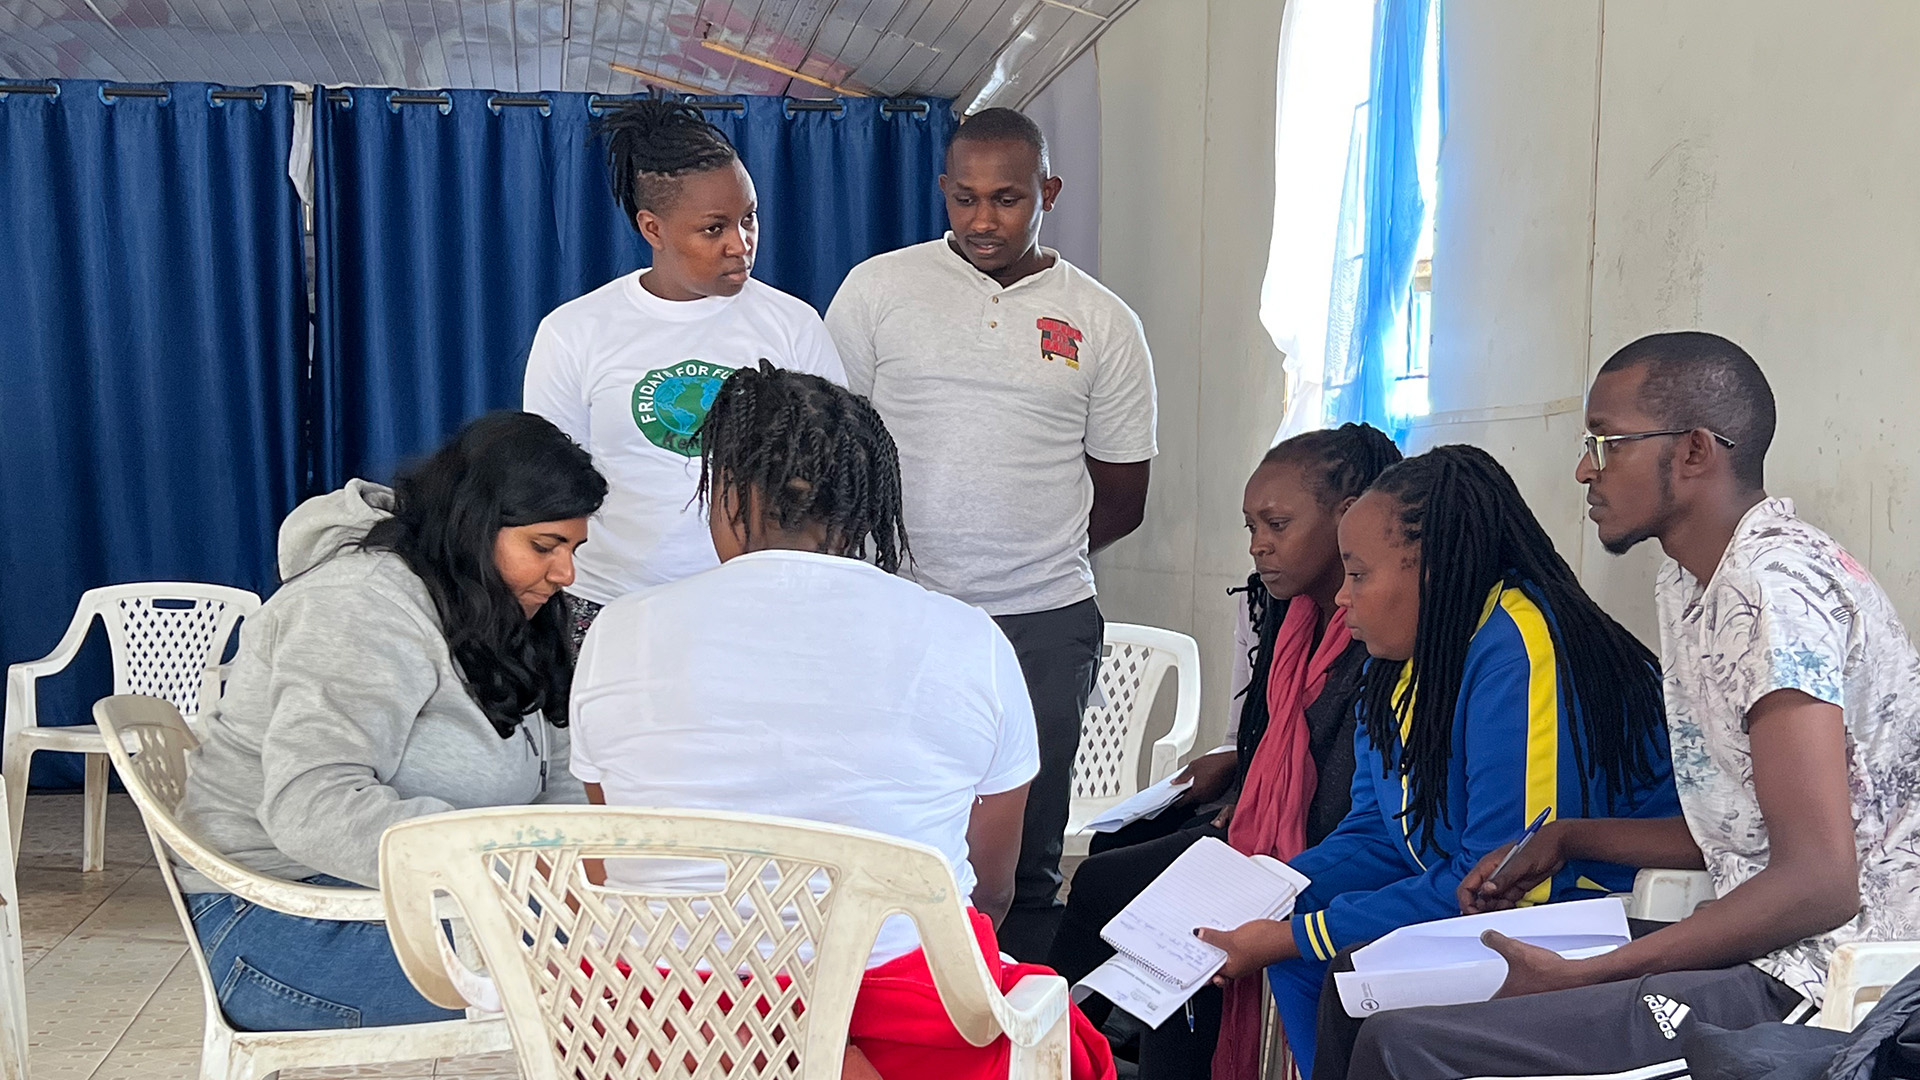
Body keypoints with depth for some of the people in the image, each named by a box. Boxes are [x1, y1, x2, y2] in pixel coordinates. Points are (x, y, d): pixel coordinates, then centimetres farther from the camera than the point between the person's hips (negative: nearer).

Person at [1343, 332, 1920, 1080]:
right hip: (1774, 956, 10)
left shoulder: (1773, 586, -17)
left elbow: (1817, 883, -23)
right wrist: (1567, 841, 16)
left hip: (1821, 983, -10)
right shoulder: (1691, 587, 14)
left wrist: (1579, 978, -21)